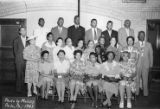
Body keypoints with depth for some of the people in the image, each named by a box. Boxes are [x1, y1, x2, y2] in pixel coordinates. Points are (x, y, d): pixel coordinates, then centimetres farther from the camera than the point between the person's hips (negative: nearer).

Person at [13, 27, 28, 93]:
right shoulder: (16, 40, 5)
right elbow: (15, 50, 7)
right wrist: (17, 57, 1)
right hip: (19, 60, -2)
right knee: (19, 75, 0)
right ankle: (19, 88, 8)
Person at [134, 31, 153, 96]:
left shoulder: (149, 45, 10)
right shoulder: (135, 45, 5)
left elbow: (151, 54, 10)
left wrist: (151, 64, 6)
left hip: (146, 65, 1)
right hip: (137, 65, -1)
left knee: (145, 79, 3)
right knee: (136, 79, 1)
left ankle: (145, 92, 15)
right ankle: (136, 92, 13)